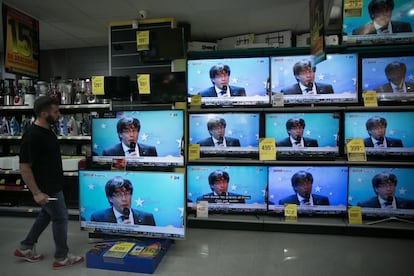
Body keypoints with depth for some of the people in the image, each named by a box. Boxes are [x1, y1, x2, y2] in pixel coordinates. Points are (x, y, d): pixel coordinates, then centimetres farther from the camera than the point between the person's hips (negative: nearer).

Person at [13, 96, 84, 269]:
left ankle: (25, 248, 39)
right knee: (60, 217, 3)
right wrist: (36, 193, -23)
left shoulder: (47, 130, 4)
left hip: (52, 184, 9)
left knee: (47, 214, 23)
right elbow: (24, 167, -24)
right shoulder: (32, 136, -25)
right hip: (46, 188, -9)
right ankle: (62, 258, 20)